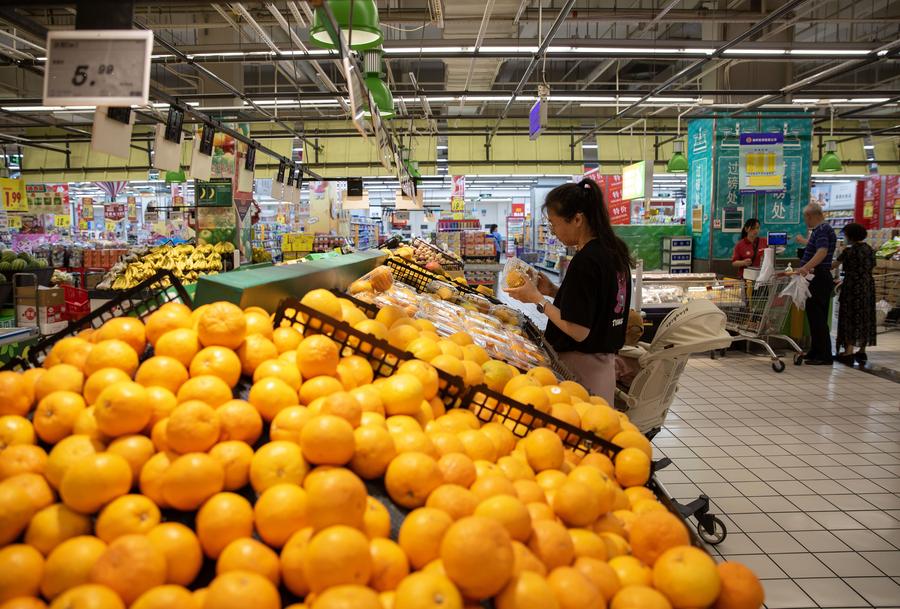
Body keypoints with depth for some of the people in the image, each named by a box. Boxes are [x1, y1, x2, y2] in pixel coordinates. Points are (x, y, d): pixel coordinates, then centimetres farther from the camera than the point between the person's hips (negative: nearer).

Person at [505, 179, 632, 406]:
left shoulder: (585, 261, -22)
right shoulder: (615, 251, 6)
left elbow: (578, 331, -21)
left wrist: (537, 299, -12)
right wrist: (553, 291, 8)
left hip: (580, 367, -9)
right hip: (604, 363, 9)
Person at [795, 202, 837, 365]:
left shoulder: (822, 229, -14)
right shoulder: (820, 229, 18)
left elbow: (822, 251, -30)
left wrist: (806, 267, -41)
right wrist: (803, 241, 54)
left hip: (819, 278, -11)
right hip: (817, 278, 11)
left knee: (817, 316, -9)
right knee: (814, 315, 14)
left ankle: (824, 356, -6)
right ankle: (815, 352, 22)